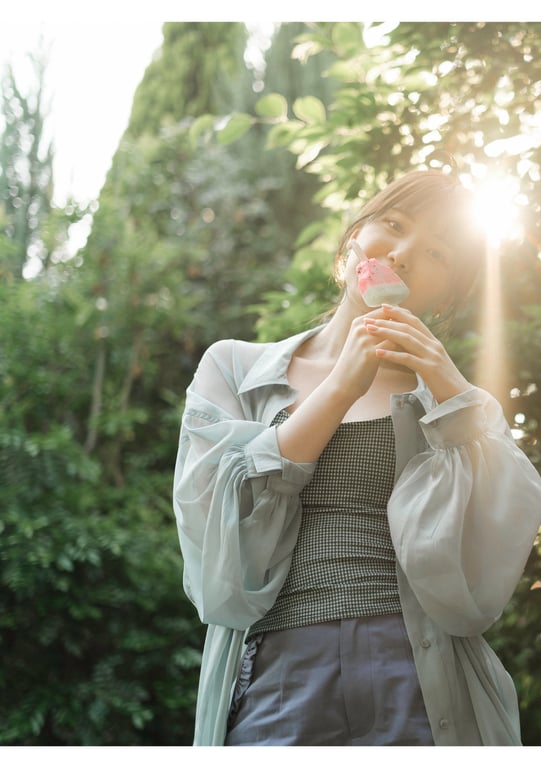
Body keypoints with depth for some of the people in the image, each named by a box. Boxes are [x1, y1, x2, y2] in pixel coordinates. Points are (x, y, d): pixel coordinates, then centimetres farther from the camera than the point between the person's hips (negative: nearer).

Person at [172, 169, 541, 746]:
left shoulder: (453, 398, 10)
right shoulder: (233, 368, 8)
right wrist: (340, 390, -8)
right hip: (275, 691, -1)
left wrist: (451, 394, -10)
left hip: (428, 697, 1)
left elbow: (477, 589, -5)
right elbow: (217, 558, -7)